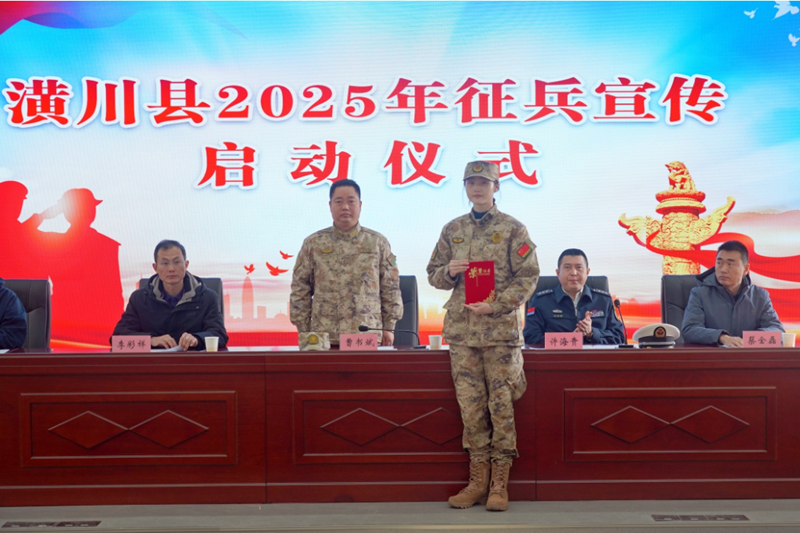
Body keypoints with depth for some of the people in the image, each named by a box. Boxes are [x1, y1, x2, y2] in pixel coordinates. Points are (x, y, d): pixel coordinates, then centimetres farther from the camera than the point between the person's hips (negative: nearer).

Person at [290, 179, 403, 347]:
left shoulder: (378, 243, 7)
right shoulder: (313, 243, 7)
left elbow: (391, 287, 8)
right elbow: (300, 290, 7)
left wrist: (389, 327, 3)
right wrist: (304, 331, 2)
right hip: (324, 338, 0)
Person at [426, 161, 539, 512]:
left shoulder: (512, 229, 1)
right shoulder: (452, 230, 12)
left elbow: (528, 276, -4)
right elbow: (433, 275, 16)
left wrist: (497, 305, -15)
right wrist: (449, 272, -7)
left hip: (501, 329, -3)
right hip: (461, 329, 3)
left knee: (501, 404, 0)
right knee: (470, 404, 5)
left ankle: (499, 483, 10)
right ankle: (478, 479, 15)